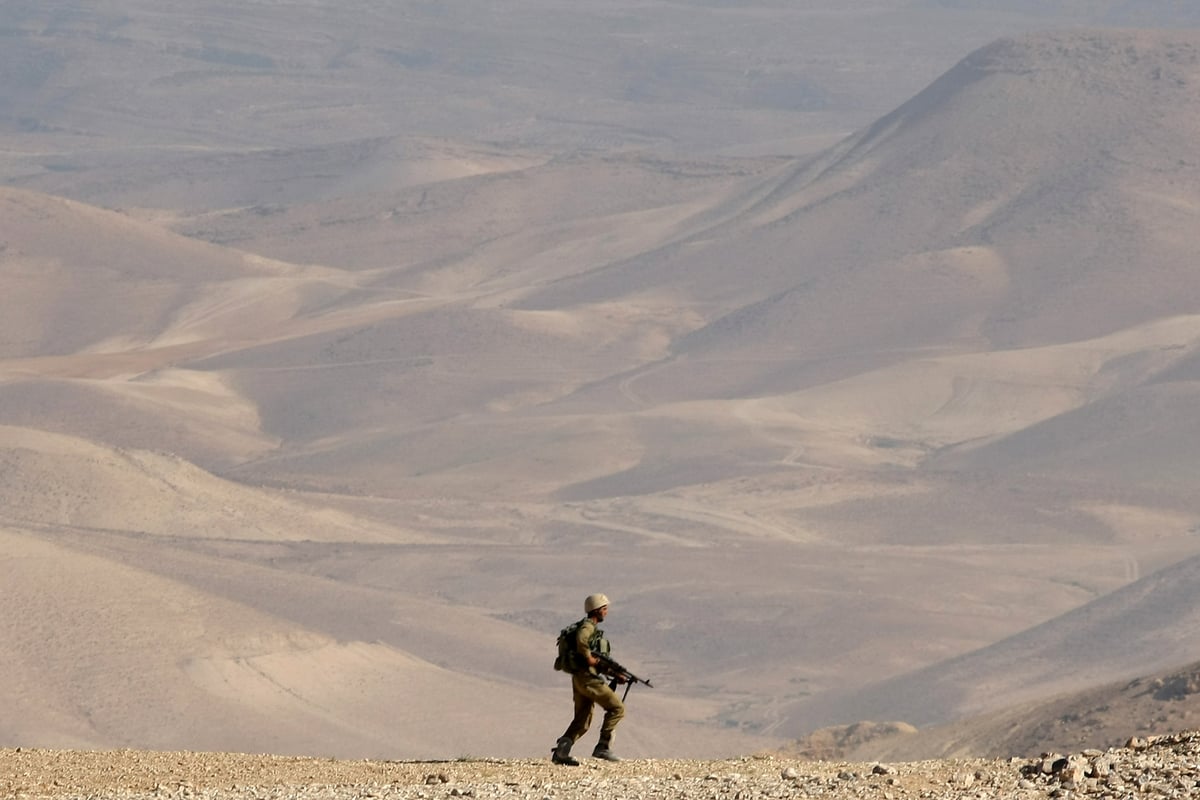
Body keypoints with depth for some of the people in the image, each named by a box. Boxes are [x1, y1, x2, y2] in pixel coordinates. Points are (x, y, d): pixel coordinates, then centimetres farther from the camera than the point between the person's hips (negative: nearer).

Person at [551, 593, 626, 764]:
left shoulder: (593, 628, 23)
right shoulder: (587, 626, -8)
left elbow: (602, 659, 26)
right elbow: (581, 640, -33)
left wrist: (616, 674, 17)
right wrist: (589, 658, -22)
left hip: (579, 679, 10)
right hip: (588, 677, -10)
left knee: (582, 722, 9)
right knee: (616, 708, -5)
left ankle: (561, 752, 0)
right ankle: (603, 747, -7)